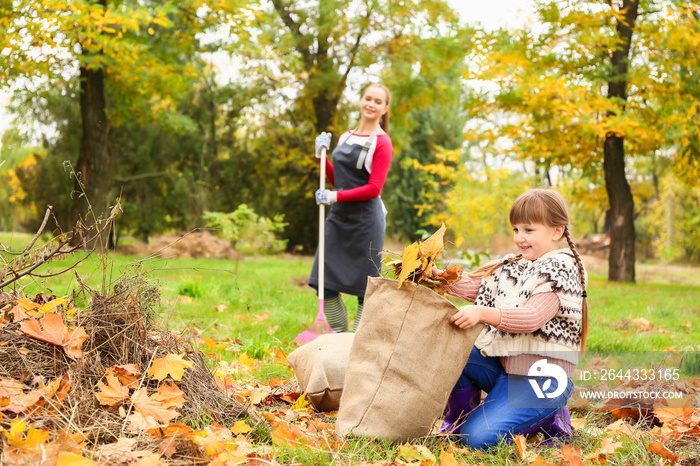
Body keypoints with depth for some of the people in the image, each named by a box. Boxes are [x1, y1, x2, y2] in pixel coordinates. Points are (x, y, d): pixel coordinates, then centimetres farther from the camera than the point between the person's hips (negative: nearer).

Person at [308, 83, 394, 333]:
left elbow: (374, 188, -11)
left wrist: (336, 196, -17)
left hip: (366, 220, -6)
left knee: (365, 287, -1)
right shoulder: (346, 137, 15)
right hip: (338, 218, 7)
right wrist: (322, 156, 7)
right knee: (324, 283, 5)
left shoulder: (382, 143, -4)